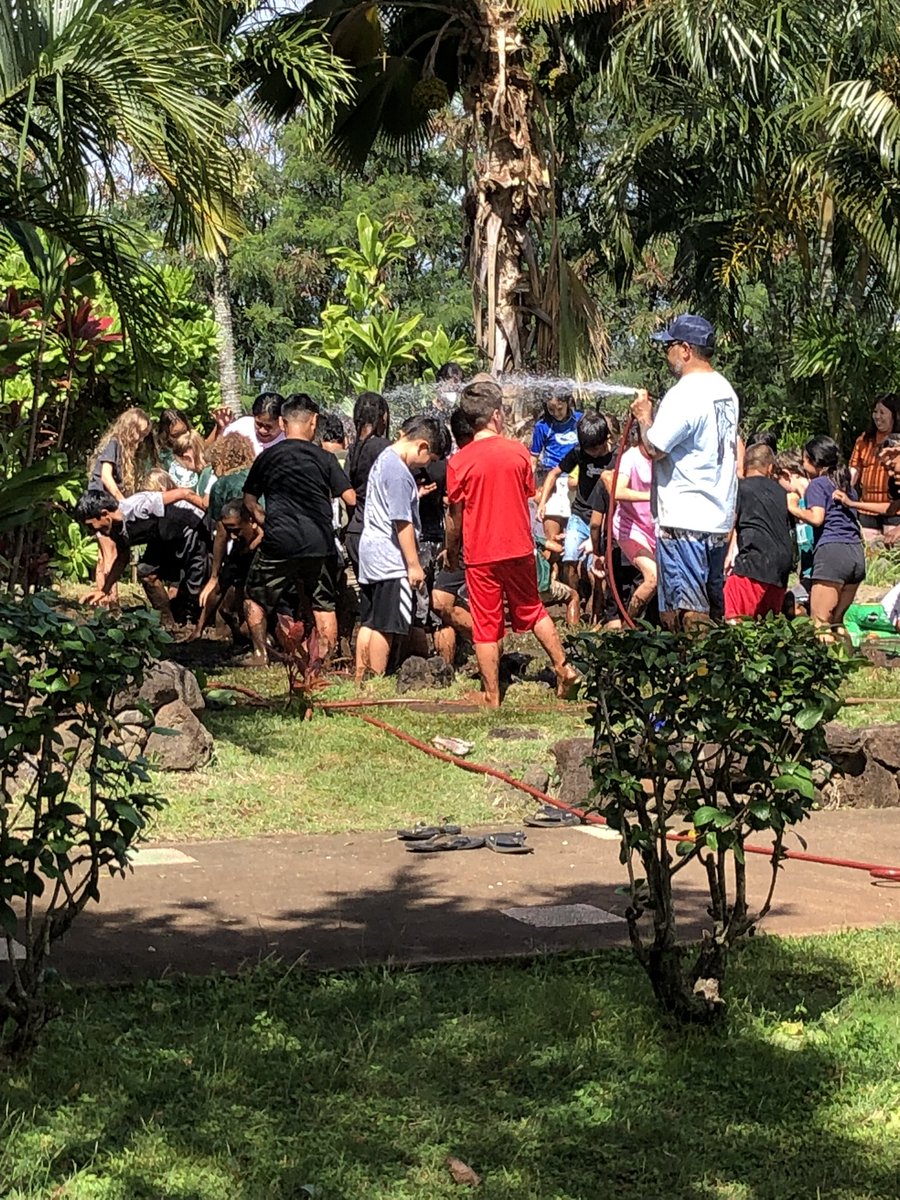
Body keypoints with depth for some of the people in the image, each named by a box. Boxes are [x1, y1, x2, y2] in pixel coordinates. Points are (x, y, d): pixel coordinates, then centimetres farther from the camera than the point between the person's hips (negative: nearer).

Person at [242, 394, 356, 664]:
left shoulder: (268, 457, 4)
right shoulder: (324, 458, 1)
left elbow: (249, 501, 9)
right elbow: (350, 499, -1)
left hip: (279, 543, -1)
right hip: (320, 544, 1)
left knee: (256, 598, 18)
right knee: (324, 604, 13)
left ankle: (260, 654, 16)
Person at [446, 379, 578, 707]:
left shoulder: (459, 461, -10)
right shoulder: (518, 451, -3)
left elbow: (455, 514, -4)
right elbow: (529, 495, 8)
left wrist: (451, 550, 11)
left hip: (480, 554, -2)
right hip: (519, 547, 2)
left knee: (486, 627, 4)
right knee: (532, 610, 22)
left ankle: (492, 697, 8)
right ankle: (563, 668, 22)